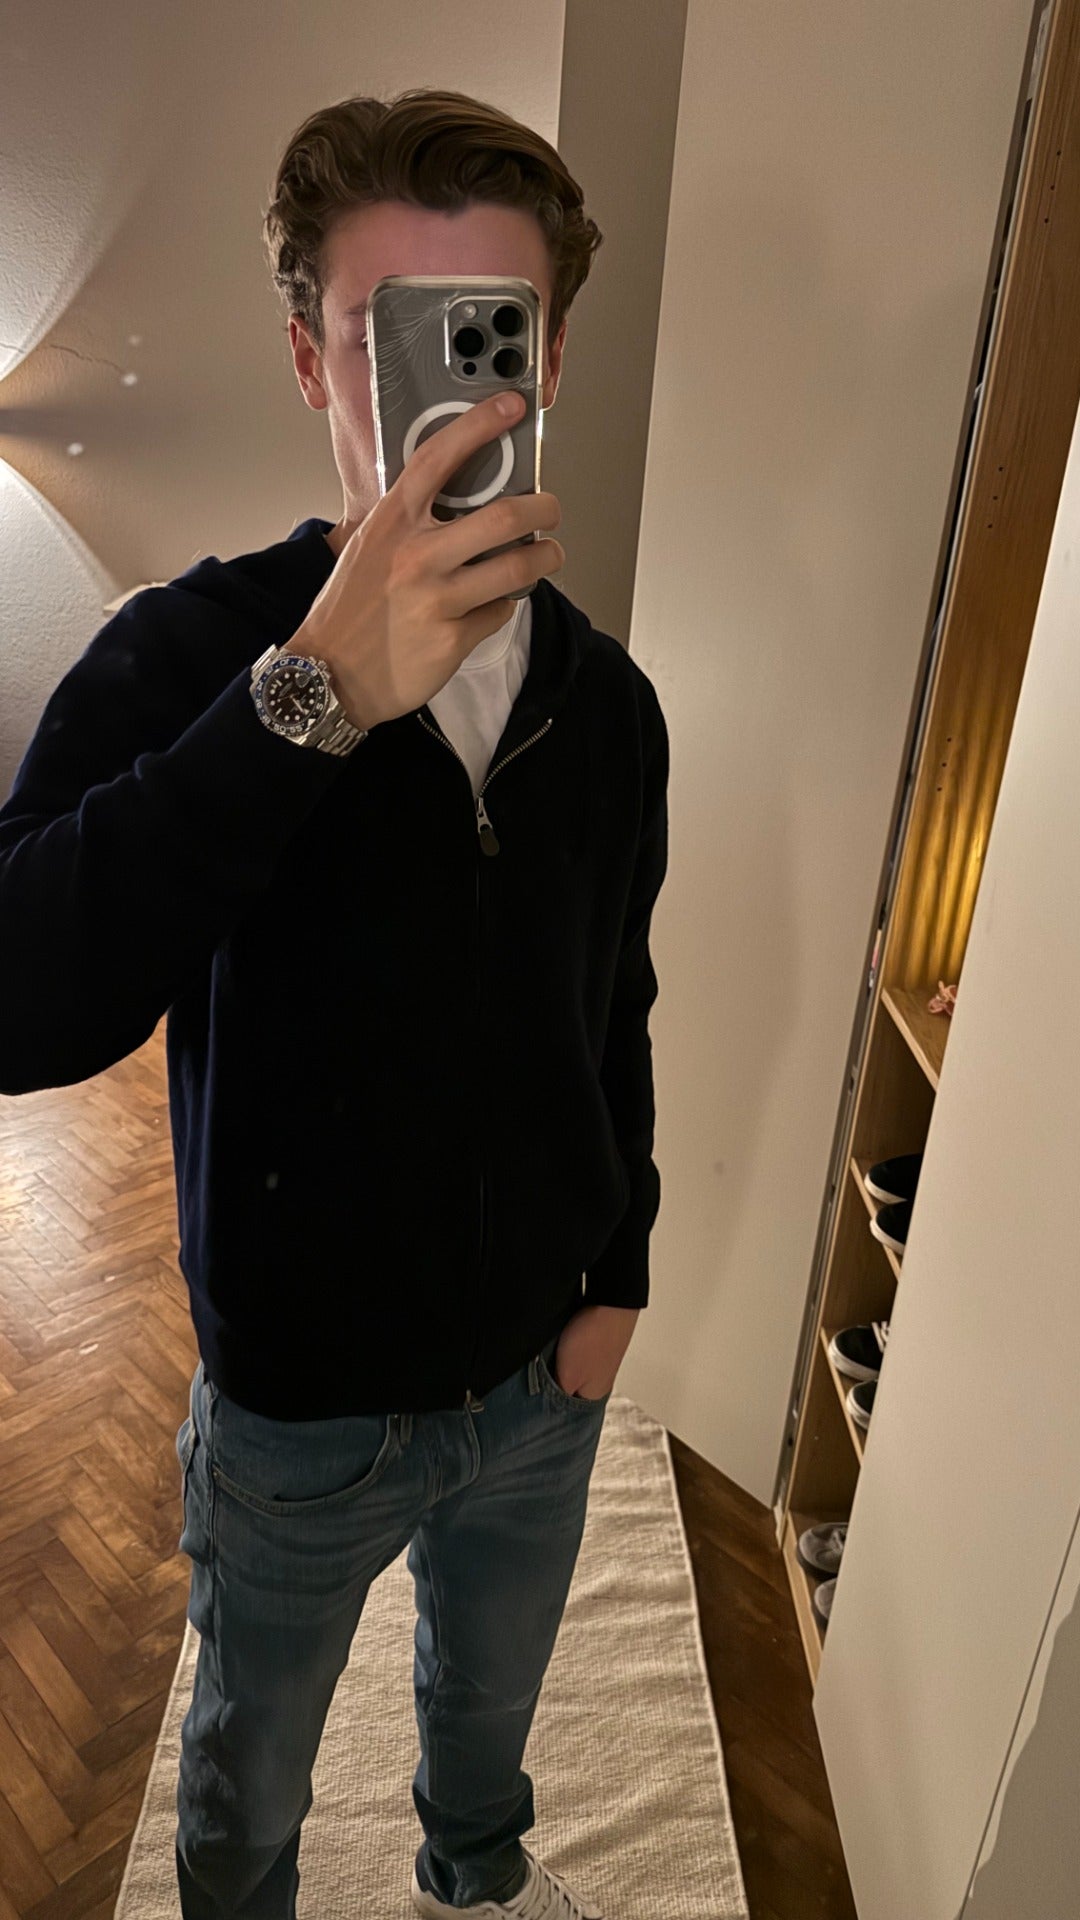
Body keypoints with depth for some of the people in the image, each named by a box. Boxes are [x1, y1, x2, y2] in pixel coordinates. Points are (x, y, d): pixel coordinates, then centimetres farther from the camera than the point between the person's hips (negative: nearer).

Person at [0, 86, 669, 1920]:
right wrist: (314, 695, -42)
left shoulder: (611, 703, -7)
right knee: (249, 1752, 27)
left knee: (490, 1693, 33)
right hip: (301, 1411, -3)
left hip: (541, 1379, 4)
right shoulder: (192, 652, -20)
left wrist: (618, 1275, 4)